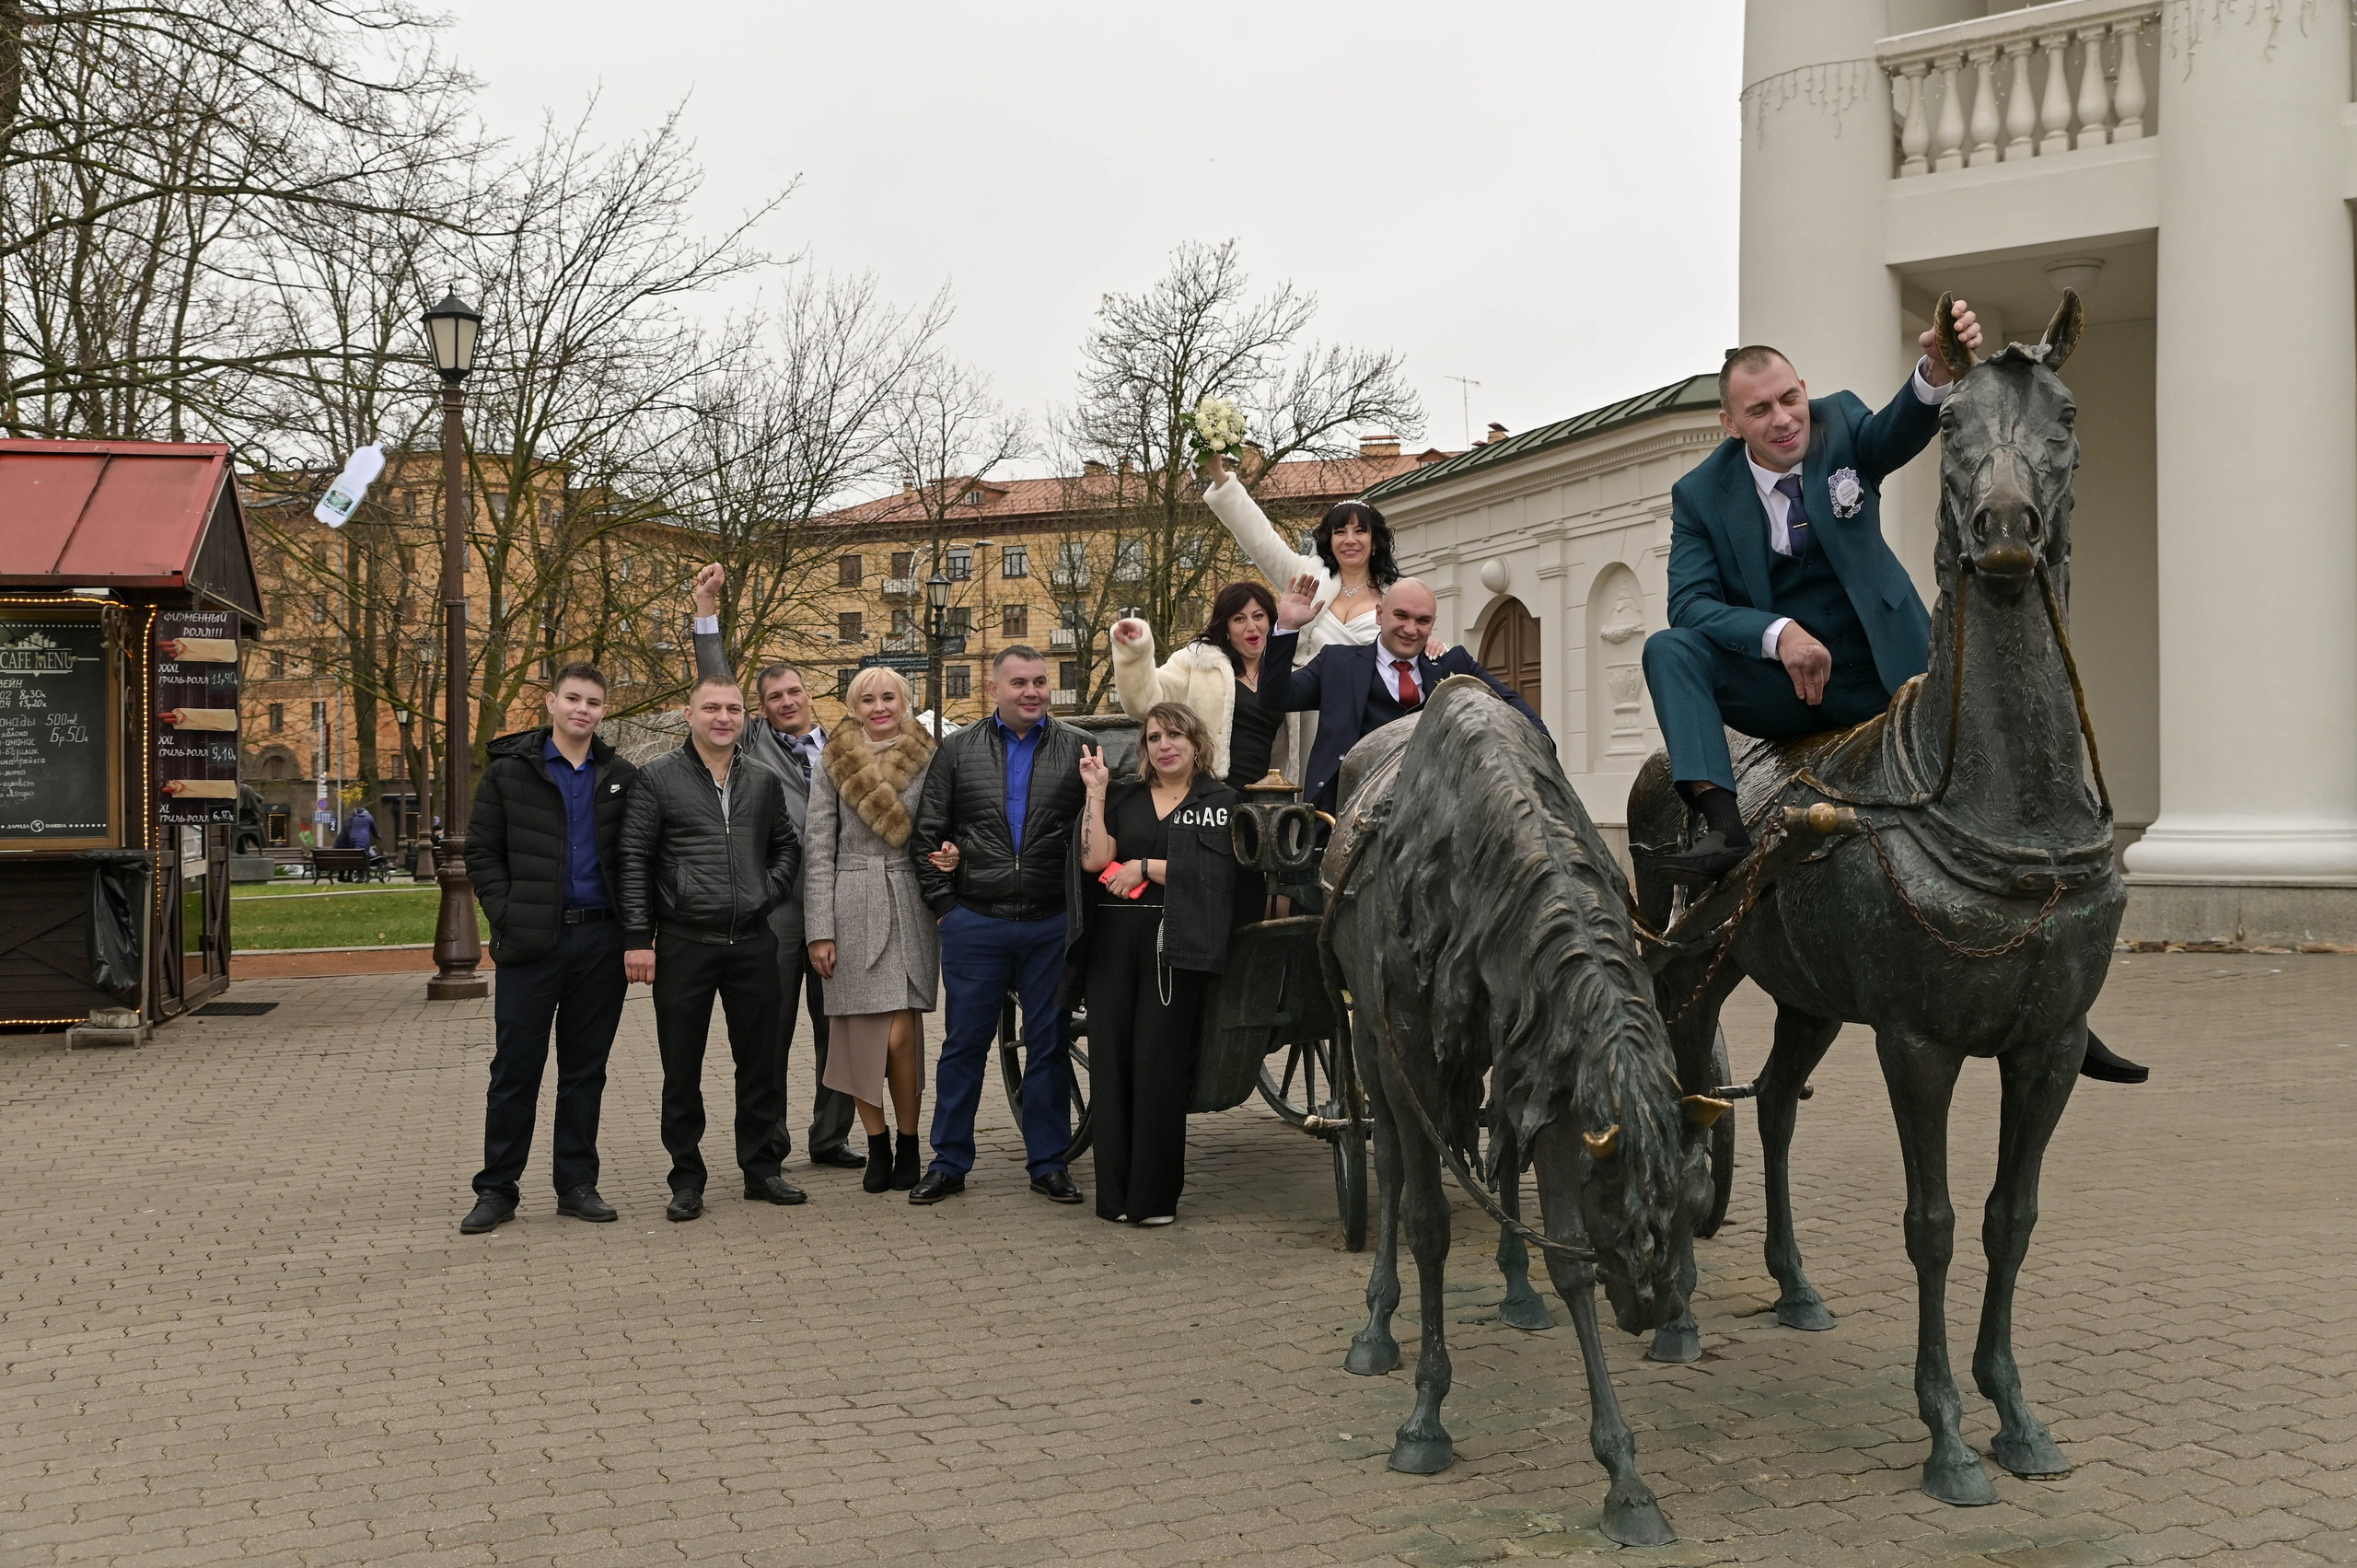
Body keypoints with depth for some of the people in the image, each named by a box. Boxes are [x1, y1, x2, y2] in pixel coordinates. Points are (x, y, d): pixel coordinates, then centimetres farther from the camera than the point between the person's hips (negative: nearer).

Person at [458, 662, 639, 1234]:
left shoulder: (620, 778, 9)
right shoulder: (509, 772, 2)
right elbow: (481, 853, 2)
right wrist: (508, 918, -9)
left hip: (600, 939, 2)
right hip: (533, 942, -2)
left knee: (585, 1068, 9)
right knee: (516, 1067, 2)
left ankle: (577, 1184, 17)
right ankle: (497, 1189, 11)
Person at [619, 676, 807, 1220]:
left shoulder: (763, 782, 10)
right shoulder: (658, 778, -1)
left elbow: (787, 846, 22)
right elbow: (633, 860, -4)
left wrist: (770, 890, 2)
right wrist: (638, 939, -9)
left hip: (753, 944, 3)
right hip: (684, 945, -3)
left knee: (761, 1063, 8)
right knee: (682, 1069, 5)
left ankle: (762, 1169, 21)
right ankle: (687, 1180, 15)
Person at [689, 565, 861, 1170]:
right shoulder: (753, 744, 9)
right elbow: (715, 686, 3)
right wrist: (707, 611, -1)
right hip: (774, 899, -2)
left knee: (835, 1023, 8)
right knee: (771, 1024, 3)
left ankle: (831, 1137, 17)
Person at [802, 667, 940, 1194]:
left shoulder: (928, 760, 7)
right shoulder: (832, 764, 6)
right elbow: (818, 850, 4)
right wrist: (820, 931, -2)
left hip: (910, 906, -1)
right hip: (852, 907, 1)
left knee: (900, 1035, -7)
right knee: (860, 1035, 0)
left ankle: (908, 1145, 9)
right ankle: (877, 1146, 14)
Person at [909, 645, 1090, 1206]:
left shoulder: (1077, 750, 4)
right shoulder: (958, 750, 6)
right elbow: (928, 832, 6)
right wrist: (943, 902, 1)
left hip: (1052, 923, 0)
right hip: (975, 923, 0)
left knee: (1049, 1044, 7)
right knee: (964, 1042, 6)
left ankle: (1049, 1164, 17)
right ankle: (949, 1162, 16)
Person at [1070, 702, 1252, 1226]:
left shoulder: (1221, 801, 7)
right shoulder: (1122, 797, 16)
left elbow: (1211, 871, -7)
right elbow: (1094, 858, 1)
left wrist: (1144, 866, -7)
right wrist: (1094, 792, -1)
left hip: (1175, 944, -3)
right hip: (1113, 940, 3)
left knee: (1159, 1060, -5)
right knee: (1110, 1057, 1)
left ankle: (1155, 1196, 3)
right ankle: (1115, 1192, 8)